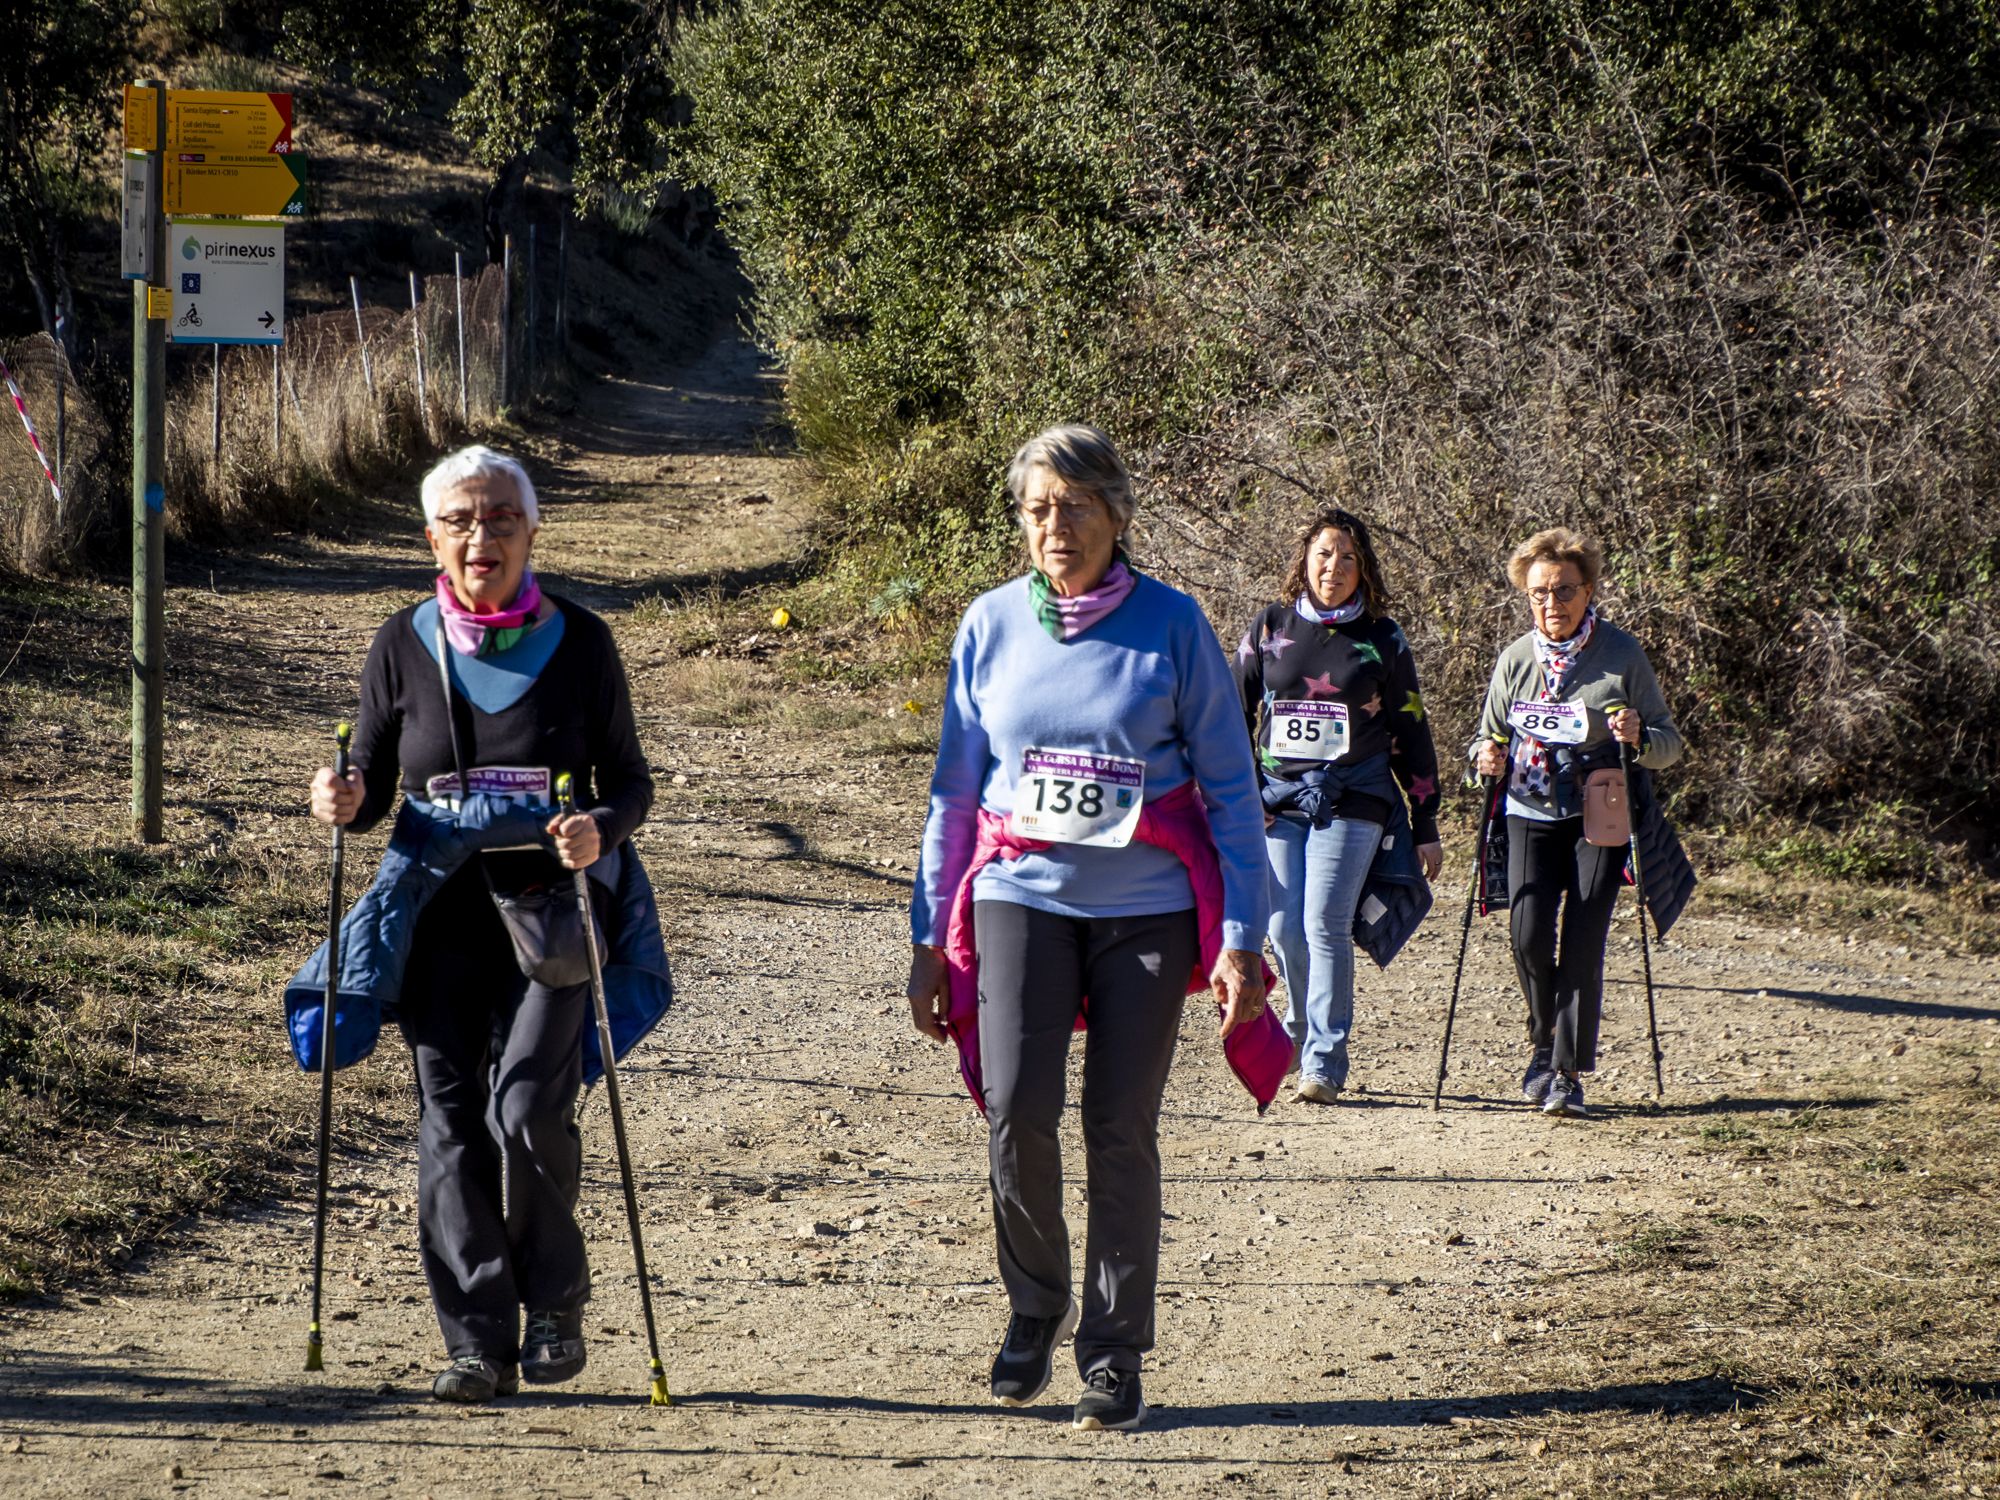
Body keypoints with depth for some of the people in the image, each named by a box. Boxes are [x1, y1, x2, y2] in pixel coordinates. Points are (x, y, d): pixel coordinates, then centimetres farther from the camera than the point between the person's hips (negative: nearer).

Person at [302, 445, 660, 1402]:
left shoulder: (580, 642, 0)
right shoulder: (403, 646, 4)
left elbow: (630, 781, 5)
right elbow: (372, 786, 11)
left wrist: (601, 830, -16)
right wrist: (345, 802, -12)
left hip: (549, 910, -2)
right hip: (438, 918, 2)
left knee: (527, 1109, -15)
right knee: (451, 1125, -2)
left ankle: (555, 1304, 8)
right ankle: (478, 1342, 5)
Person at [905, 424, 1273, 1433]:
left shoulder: (1172, 625, -2)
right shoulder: (992, 624, 5)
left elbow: (1229, 786, 1)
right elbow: (954, 790, 12)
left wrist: (1240, 935, -5)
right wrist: (931, 939, 10)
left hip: (1146, 905, -1)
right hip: (1023, 894, 1)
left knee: (1121, 1129, -2)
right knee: (1016, 1106, -15)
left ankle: (1114, 1357, 11)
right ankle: (1035, 1304, 10)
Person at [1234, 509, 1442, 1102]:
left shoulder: (1383, 640, 5)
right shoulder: (1270, 628, 8)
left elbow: (1412, 736, 9)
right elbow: (1237, 718, 14)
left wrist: (1426, 827, 7)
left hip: (1352, 802, -2)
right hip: (1277, 800, 2)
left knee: (1326, 925, -13)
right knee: (1285, 929, -1)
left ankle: (1324, 1061, -10)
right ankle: (1303, 1030, 24)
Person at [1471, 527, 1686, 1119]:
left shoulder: (1622, 654, -3)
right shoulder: (1516, 659, 5)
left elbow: (1670, 744, 0)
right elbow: (1489, 736, 16)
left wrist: (1639, 738, -22)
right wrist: (1487, 756, -8)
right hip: (1531, 817, 2)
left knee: (1582, 947, -10)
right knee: (1530, 938, -11)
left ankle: (1567, 1075, -2)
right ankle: (1543, 1041, 16)